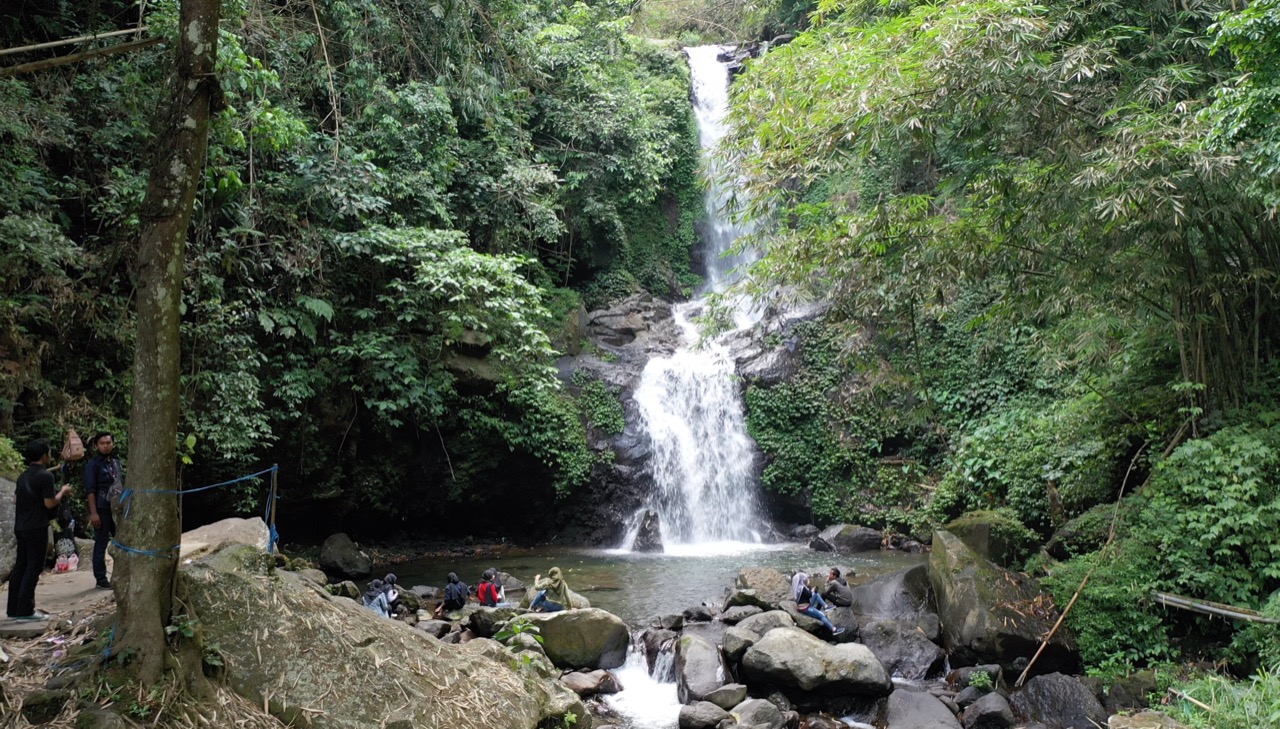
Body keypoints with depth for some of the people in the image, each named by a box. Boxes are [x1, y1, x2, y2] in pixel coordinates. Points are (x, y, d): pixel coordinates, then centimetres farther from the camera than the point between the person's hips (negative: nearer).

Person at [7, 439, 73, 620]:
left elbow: (16, 499, 19)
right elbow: (50, 503, -16)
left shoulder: (24, 476, 12)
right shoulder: (45, 475, -15)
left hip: (20, 527, 8)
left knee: (20, 566, 12)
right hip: (36, 528, -8)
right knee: (33, 567, -3)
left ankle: (14, 608, 15)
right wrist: (62, 491, -1)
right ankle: (25, 610, -3)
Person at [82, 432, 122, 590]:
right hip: (102, 510, -6)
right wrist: (93, 513, -17)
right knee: (101, 544, 1)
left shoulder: (116, 462, 13)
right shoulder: (93, 464, -7)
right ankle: (101, 578, 8)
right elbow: (90, 490, -12)